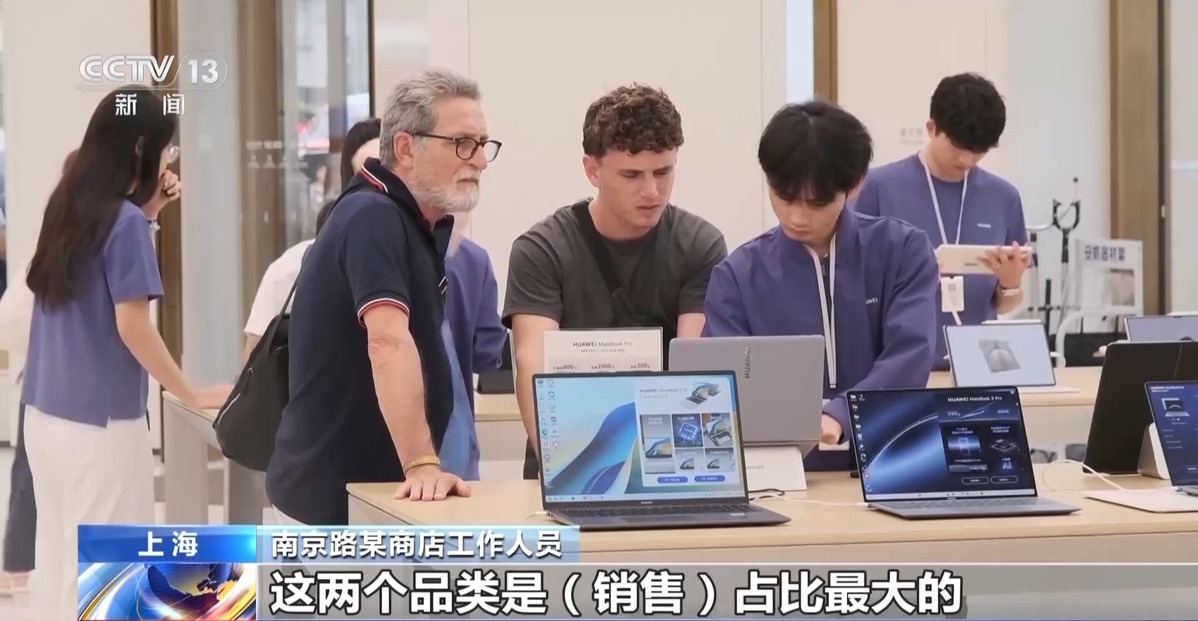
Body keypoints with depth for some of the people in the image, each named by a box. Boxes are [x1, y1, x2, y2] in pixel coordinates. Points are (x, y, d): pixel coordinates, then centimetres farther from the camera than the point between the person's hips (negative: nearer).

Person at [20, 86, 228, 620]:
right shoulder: (123, 220, -14)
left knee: (58, 554, 12)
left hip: (45, 411, 8)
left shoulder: (67, 208, 8)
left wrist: (147, 212, 12)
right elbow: (131, 326, -16)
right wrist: (192, 395, -8)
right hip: (99, 420, -8)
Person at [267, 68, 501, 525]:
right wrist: (423, 465, -39)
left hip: (375, 490, 9)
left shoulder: (428, 225, 9)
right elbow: (389, 343, -31)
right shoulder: (373, 218, -19)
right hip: (331, 499, -9)